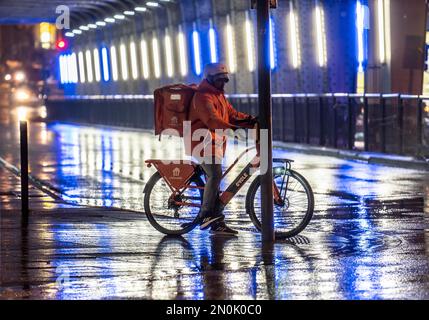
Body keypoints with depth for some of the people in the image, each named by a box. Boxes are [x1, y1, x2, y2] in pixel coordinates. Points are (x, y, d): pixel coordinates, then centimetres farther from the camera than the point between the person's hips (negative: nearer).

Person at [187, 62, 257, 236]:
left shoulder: (219, 95, 19)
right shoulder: (203, 96, -14)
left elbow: (231, 114, 13)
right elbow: (212, 119, -29)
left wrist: (250, 120, -4)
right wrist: (232, 128, -42)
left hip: (215, 143, 10)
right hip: (203, 142, -10)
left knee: (215, 180, 9)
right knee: (215, 175, -24)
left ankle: (218, 223, 12)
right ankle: (205, 216, -22)